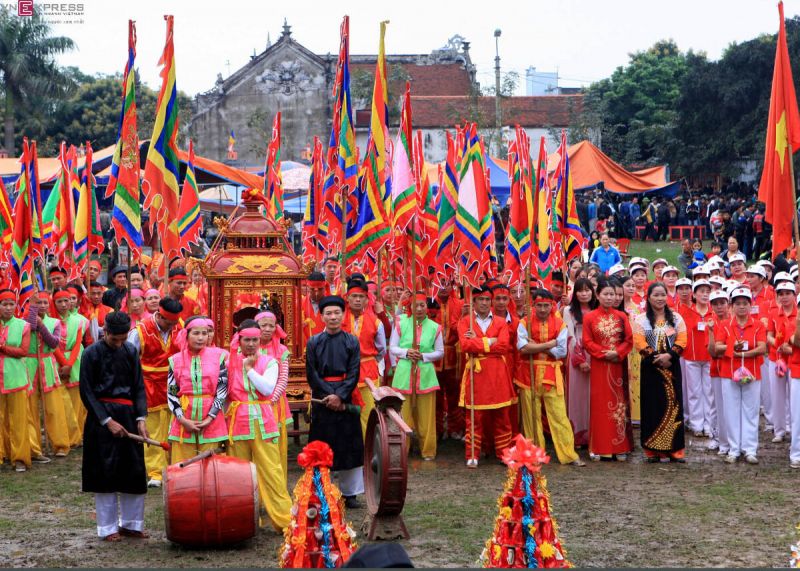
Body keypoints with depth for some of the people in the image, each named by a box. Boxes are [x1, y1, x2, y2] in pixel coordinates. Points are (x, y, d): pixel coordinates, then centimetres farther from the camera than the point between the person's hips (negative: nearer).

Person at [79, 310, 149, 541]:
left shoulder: (130, 351, 6)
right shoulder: (92, 353, -5)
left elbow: (139, 387, 9)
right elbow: (87, 392, -6)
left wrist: (140, 418, -4)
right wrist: (107, 421, -12)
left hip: (128, 415, 4)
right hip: (101, 416, -4)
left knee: (134, 472, 5)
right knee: (106, 472, 0)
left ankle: (131, 523, 18)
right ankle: (108, 527, 10)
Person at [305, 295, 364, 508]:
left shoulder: (352, 341, 3)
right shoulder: (314, 342, 3)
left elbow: (354, 373, -2)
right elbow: (311, 374, 0)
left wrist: (339, 396, -13)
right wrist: (329, 395, -10)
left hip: (345, 399, 1)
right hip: (321, 399, -1)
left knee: (349, 447, 3)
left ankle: (349, 492, 11)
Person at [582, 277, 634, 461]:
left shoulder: (621, 317, 7)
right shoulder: (590, 317, 1)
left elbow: (629, 340, 3)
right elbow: (587, 342, -3)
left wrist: (617, 353, -13)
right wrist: (604, 353, -15)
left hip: (618, 366, 2)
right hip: (599, 367, -2)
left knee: (619, 404, 3)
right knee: (599, 404, 0)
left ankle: (620, 447, 8)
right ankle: (598, 447, 5)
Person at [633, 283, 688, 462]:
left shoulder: (676, 317, 9)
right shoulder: (641, 319, 3)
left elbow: (682, 340, 0)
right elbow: (639, 342, -7)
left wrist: (669, 355, -15)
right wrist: (656, 357, -16)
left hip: (672, 367, 2)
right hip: (651, 367, -2)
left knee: (673, 405, 0)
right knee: (652, 406, -2)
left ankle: (674, 449, 4)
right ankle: (653, 450, 3)